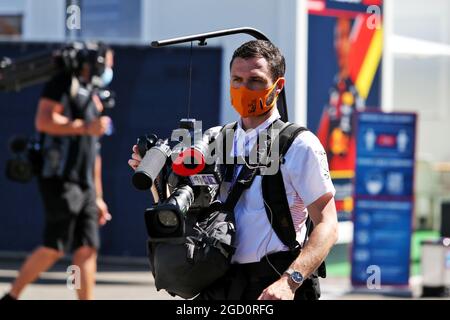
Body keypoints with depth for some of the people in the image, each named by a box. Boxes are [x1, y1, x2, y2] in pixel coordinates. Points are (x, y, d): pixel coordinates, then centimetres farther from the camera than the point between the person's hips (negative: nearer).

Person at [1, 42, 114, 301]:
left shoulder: (93, 98, 23)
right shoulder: (65, 83, -2)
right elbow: (44, 121, -17)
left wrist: (98, 197, 23)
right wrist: (85, 127, -18)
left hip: (84, 185, 8)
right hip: (61, 180, -8)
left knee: (88, 249, -1)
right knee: (55, 248, -11)